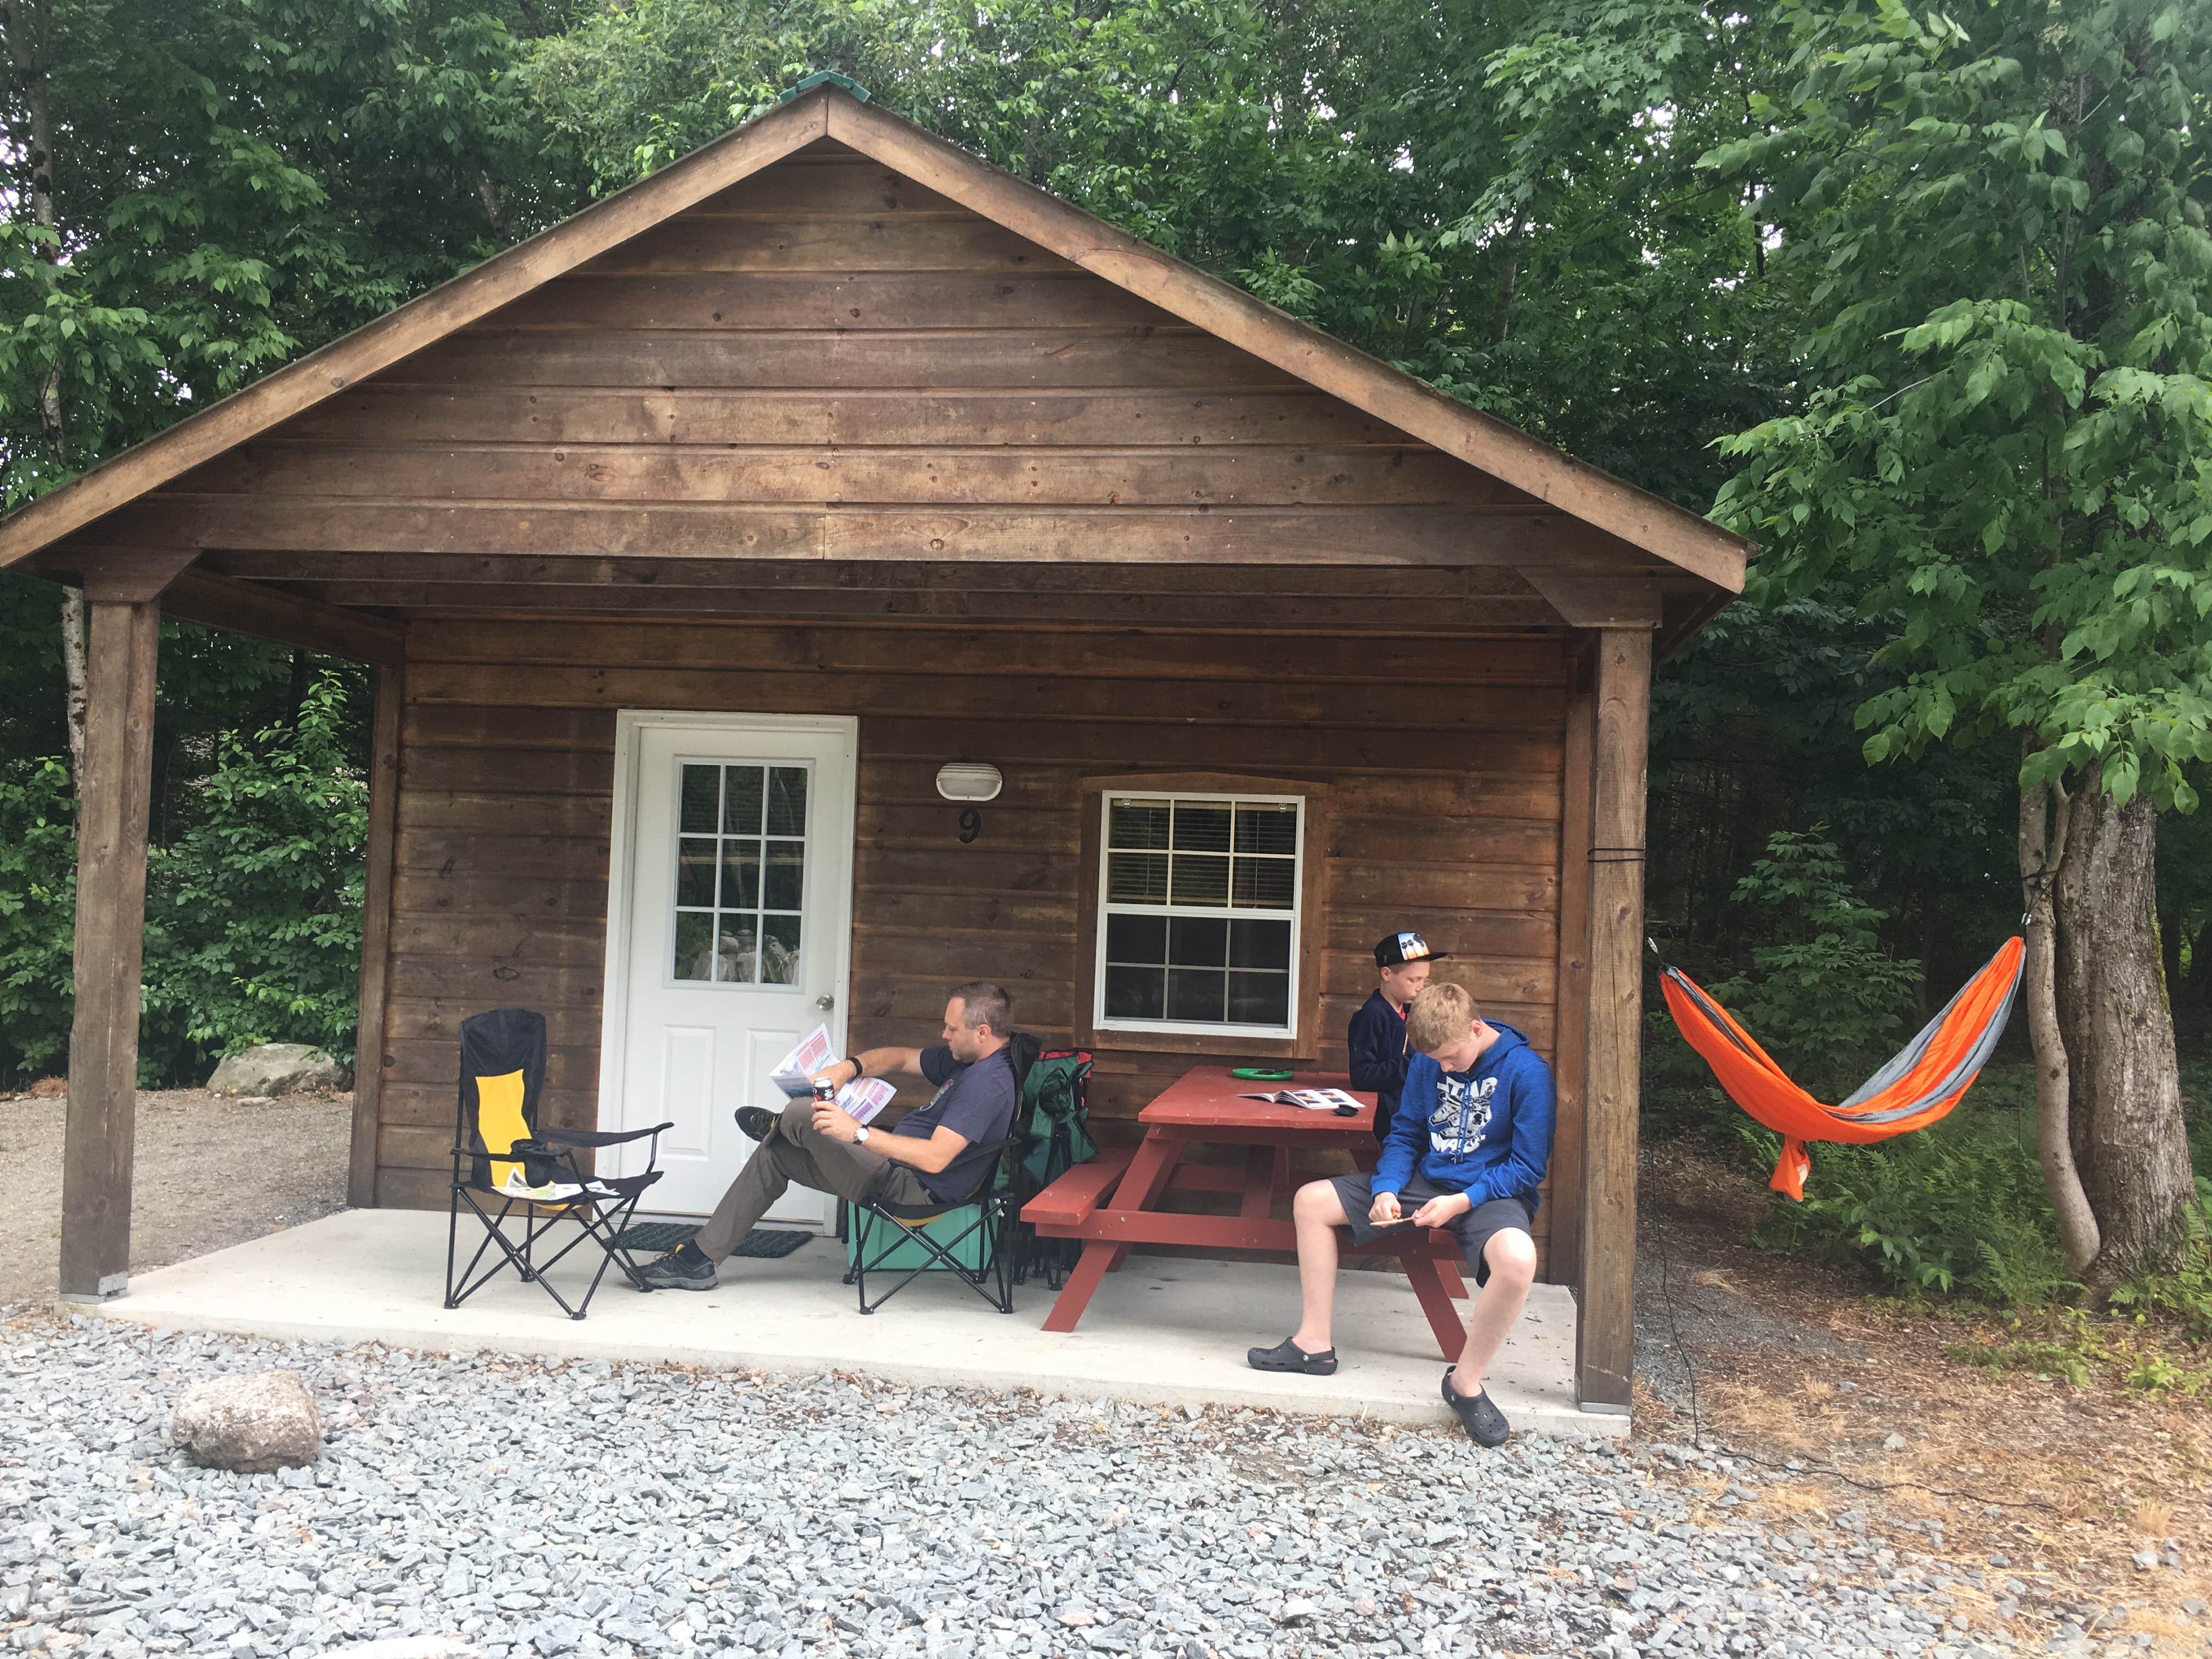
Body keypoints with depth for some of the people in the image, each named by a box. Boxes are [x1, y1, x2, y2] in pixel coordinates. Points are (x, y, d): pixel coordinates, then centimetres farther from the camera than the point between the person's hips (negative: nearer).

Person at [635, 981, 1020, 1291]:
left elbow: (936, 1158, -33)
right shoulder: (964, 1058, 8)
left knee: (801, 1116, -18)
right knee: (774, 1153, 14)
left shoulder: (988, 1083, -24)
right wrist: (849, 1067, -1)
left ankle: (774, 1125, 23)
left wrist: (858, 1133, -33)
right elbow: (901, 1058, 19)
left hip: (914, 1187, -11)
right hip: (895, 1166, 11)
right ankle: (699, 1260, 17)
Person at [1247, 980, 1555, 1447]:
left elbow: (1527, 1166, -14)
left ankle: (1466, 1381, -17)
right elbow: (1405, 1134, 10)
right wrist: (1386, 1190, -9)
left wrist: (1461, 1201, -24)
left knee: (1517, 1259, -41)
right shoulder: (1428, 1062, 1)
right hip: (1427, 1181, 6)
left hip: (1491, 1193, -6)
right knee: (1311, 1201, -2)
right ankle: (1315, 1343, 6)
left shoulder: (1526, 1071, -16)